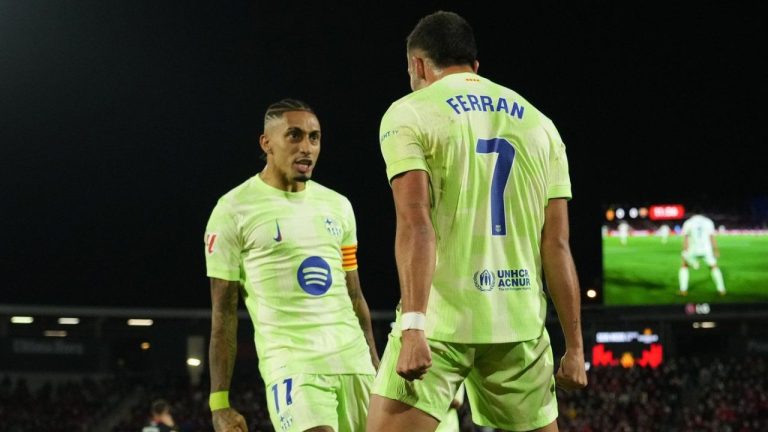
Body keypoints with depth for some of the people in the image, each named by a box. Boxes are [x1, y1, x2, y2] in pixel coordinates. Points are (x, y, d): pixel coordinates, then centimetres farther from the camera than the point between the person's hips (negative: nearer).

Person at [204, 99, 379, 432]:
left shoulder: (338, 206, 14)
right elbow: (223, 313, -2)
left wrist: (376, 370, 17)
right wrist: (219, 403, -6)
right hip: (292, 364, -6)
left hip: (353, 361, 6)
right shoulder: (234, 210, -2)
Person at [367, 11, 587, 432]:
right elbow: (557, 245, 9)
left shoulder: (410, 114, 1)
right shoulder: (538, 124, 15)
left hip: (442, 320, -4)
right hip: (519, 322, 4)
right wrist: (574, 346, 10)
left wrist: (413, 325, -21)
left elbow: (416, 224, -13)